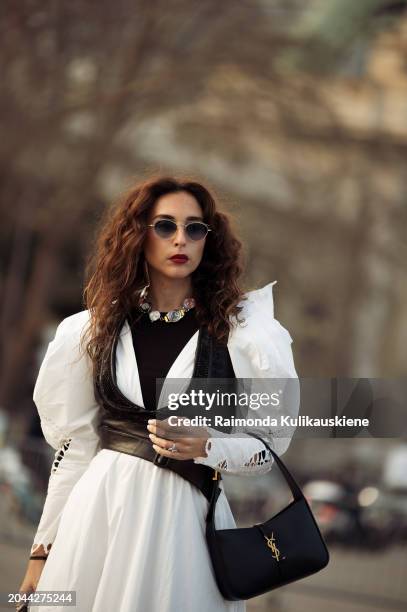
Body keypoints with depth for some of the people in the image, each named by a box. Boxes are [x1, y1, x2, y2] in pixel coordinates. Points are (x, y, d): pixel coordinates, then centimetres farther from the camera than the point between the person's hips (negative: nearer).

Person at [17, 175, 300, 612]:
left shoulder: (241, 330, 0)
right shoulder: (97, 328, 6)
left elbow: (266, 448, 4)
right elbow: (74, 446, 8)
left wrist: (206, 447, -15)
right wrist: (43, 547, 6)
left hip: (186, 517, -2)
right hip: (99, 510, 2)